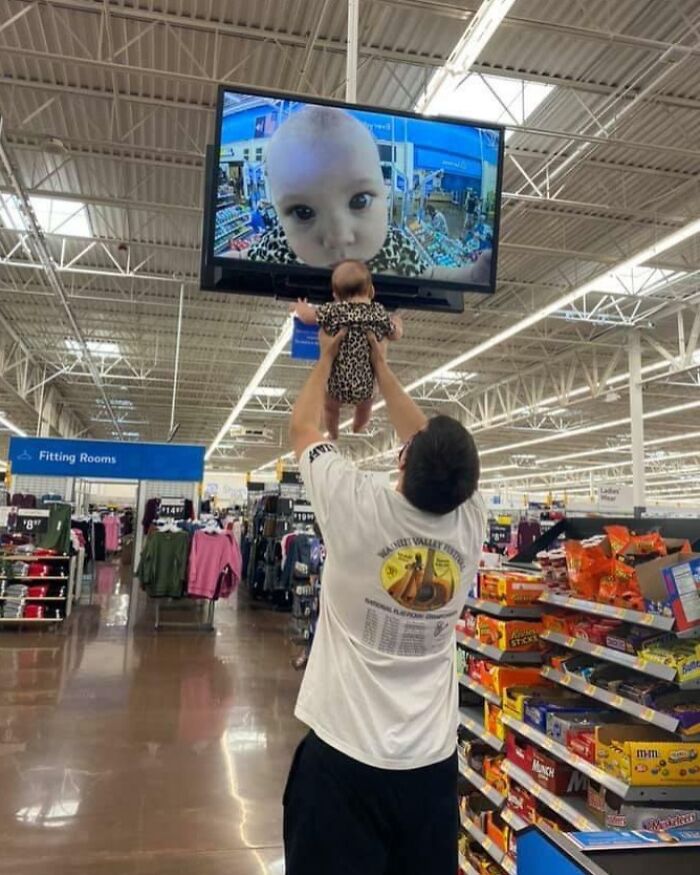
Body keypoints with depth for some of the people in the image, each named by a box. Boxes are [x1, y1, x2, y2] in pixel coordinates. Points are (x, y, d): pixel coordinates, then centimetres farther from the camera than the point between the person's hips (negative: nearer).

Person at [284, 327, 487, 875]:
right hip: (433, 762, 4)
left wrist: (326, 359, 15)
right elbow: (438, 451, 9)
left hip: (345, 756, -3)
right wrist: (381, 366, 18)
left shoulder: (360, 509, -19)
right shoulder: (471, 525, -9)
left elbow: (302, 427, -2)